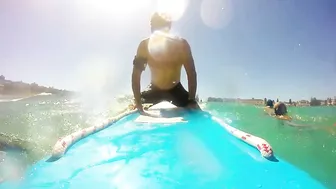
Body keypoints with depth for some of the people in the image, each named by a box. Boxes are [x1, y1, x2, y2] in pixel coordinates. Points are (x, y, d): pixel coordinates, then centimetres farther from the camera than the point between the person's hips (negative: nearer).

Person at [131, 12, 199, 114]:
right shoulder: (144, 45, -23)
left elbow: (191, 73, -20)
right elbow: (136, 74, -19)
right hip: (154, 89, 1)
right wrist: (137, 102, -25)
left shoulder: (181, 44, -25)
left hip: (175, 89, 0)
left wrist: (192, 100, -25)